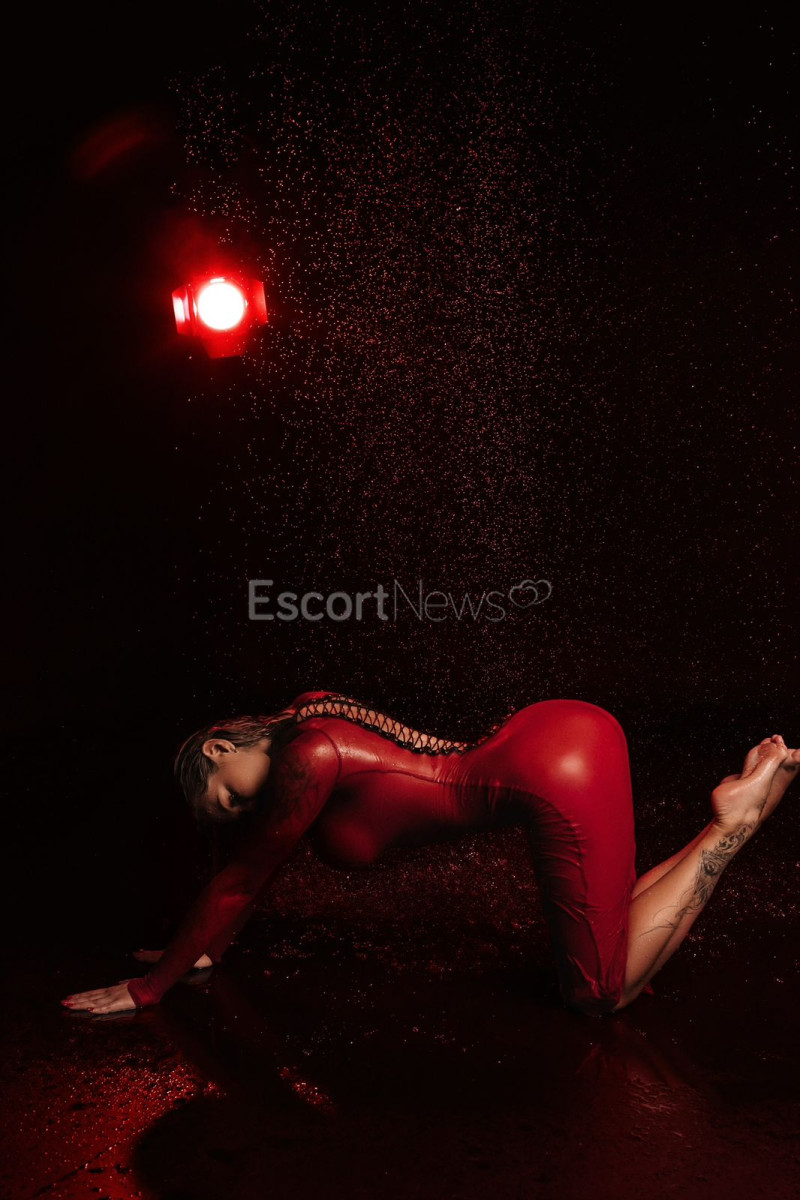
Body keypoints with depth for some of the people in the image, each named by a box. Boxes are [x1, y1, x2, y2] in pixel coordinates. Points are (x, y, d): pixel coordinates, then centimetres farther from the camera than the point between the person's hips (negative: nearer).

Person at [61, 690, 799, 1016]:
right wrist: (209, 950, 32)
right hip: (564, 724, 9)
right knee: (605, 931, 23)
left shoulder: (306, 759, -12)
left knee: (598, 993, 4)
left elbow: (239, 885, -2)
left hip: (561, 782, -9)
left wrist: (152, 986, 9)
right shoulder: (307, 716, 13)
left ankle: (735, 820, 1)